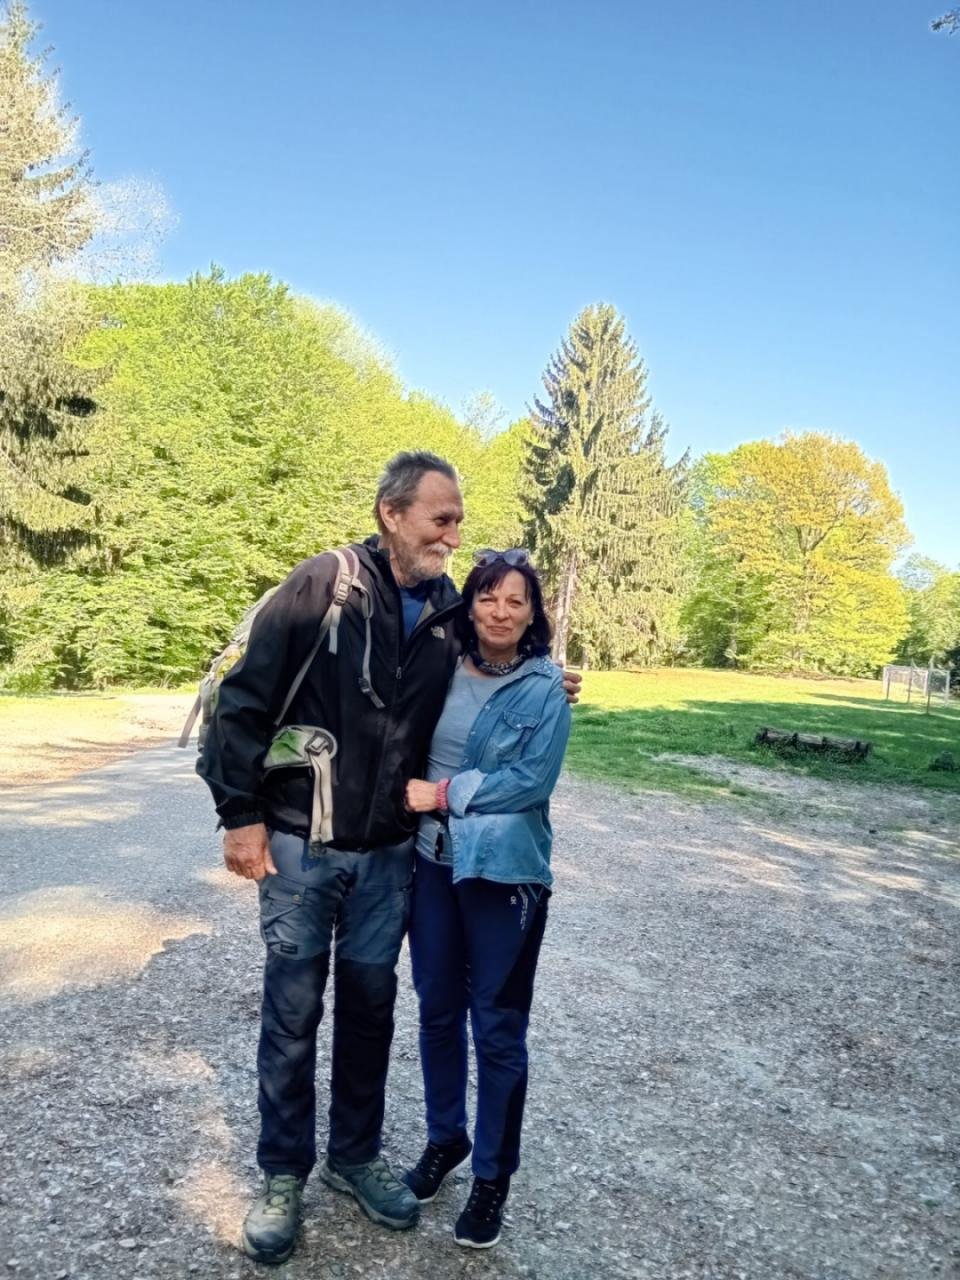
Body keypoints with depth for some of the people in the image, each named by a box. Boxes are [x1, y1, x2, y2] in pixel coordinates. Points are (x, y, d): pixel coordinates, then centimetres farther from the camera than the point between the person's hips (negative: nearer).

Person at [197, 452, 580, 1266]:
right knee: (293, 1011, 9)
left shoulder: (449, 609, 0)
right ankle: (284, 1174, 30)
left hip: (390, 851, 4)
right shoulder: (323, 585, -15)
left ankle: (356, 1155, 37)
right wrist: (242, 814, -11)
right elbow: (246, 699, -12)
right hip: (301, 843, -4)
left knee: (370, 1001, 16)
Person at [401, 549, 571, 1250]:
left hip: (505, 873, -4)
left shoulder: (546, 688, -9)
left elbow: (531, 780, -15)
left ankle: (494, 1173, 28)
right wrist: (412, 794, -3)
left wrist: (443, 794, -14)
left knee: (498, 1027, 8)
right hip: (431, 863, 4)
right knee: (437, 1010, 17)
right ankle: (445, 1138, 40)